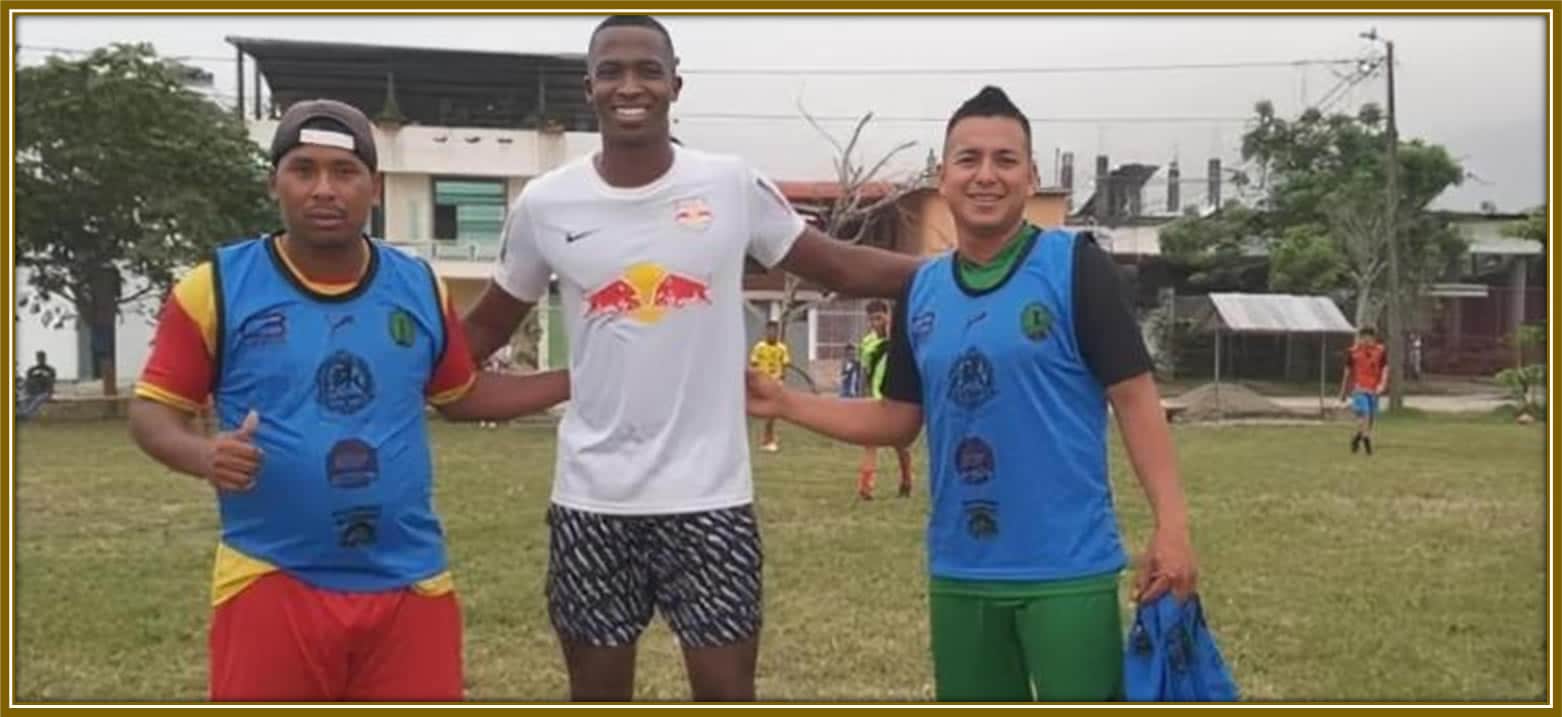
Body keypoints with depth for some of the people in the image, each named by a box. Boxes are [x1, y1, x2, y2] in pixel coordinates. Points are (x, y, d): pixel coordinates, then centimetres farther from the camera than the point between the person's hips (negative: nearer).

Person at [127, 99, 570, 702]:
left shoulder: (421, 288, 6)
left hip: (411, 584, 3)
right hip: (271, 581, -3)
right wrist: (204, 455, -23)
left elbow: (460, 395, 19)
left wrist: (576, 381, 12)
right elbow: (154, 409, -1)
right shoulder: (217, 288, -4)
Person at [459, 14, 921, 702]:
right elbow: (487, 325, 11)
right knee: (598, 693, 14)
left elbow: (840, 266, 4)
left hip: (710, 496, -1)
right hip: (592, 499, 1)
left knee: (728, 692, 8)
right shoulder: (545, 204, -1)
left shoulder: (733, 186, -4)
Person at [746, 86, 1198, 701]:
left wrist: (1171, 524, -16)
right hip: (959, 573, 5)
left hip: (1068, 569, -5)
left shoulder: (1075, 267, -7)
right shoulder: (921, 291, 7)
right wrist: (784, 403, 4)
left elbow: (1133, 396, -8)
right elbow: (899, 419, 12)